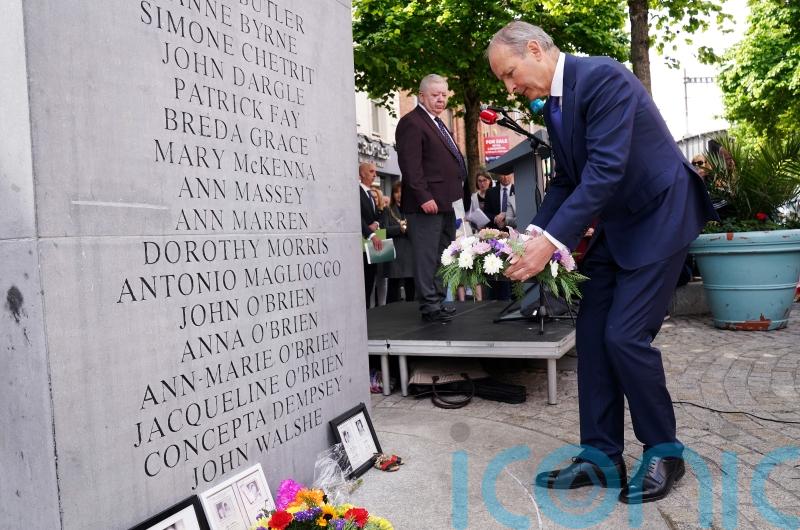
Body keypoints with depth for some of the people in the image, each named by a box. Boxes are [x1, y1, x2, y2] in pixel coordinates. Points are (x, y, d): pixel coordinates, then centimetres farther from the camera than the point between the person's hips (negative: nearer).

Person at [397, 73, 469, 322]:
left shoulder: (439, 124, 23)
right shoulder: (411, 122, -8)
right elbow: (410, 164, -17)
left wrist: (458, 197, 20)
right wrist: (424, 197, -23)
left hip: (445, 204, 10)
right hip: (427, 204, -10)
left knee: (443, 256, 13)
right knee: (427, 256, -6)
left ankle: (438, 302, 21)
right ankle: (430, 307, -1)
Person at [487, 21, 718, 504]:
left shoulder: (603, 77, -19)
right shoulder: (554, 104, 8)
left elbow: (606, 169, -28)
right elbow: (567, 180, 12)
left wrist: (552, 241, -32)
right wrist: (531, 235, -2)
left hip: (659, 217, -8)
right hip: (614, 225, 9)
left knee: (625, 335, -12)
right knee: (592, 335, 4)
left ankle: (664, 452, 11)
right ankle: (601, 456, 14)